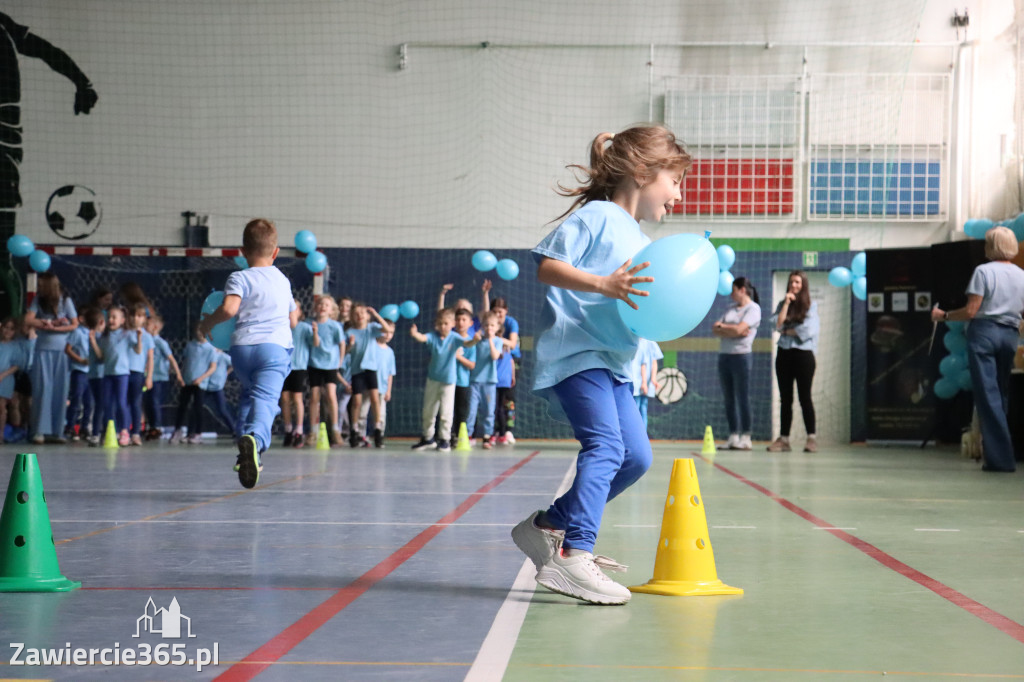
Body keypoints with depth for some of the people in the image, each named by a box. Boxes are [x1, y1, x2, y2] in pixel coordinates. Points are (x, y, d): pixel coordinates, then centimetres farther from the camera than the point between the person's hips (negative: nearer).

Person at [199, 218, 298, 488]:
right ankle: (255, 439, -48)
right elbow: (293, 321, 26)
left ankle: (246, 448, 20)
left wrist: (208, 322, 3)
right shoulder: (283, 280, 20)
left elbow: (229, 308, -14)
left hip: (242, 346, 0)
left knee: (248, 394, 25)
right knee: (265, 397, -18)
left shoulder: (239, 278, 4)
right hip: (276, 346, 0)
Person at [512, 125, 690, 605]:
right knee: (605, 444, -24)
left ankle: (548, 526, 20)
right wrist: (604, 286, -27)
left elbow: (646, 309, 26)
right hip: (575, 350, -10)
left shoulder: (643, 243, 23)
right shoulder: (596, 216, -5)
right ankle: (573, 558, -31)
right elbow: (547, 266, -15)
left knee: (635, 456, 7)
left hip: (613, 361, 10)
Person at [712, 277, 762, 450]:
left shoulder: (753, 309, -2)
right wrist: (731, 331, -10)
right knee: (728, 399, 6)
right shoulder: (730, 308, 18)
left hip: (742, 356, -7)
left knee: (742, 398, -7)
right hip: (724, 356, 7)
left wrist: (722, 326, 1)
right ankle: (733, 437, 10)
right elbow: (715, 329, 7)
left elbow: (739, 329, -15)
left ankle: (745, 438, -4)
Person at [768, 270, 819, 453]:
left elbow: (808, 330, -11)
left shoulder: (811, 305, 1)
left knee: (804, 397, -5)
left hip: (803, 354, -4)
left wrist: (786, 331, -3)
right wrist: (787, 303, -5)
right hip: (784, 354, 4)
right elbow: (777, 324, -4)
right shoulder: (782, 304, 12)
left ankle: (811, 438, -2)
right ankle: (783, 439, 8)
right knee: (785, 398, 6)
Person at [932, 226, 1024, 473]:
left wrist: (944, 315, 3)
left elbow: (970, 311, -10)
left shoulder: (984, 271, -6)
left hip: (984, 332, -5)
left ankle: (1000, 458, -8)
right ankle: (1001, 454, 14)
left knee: (987, 395, -4)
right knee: (1001, 394, 14)